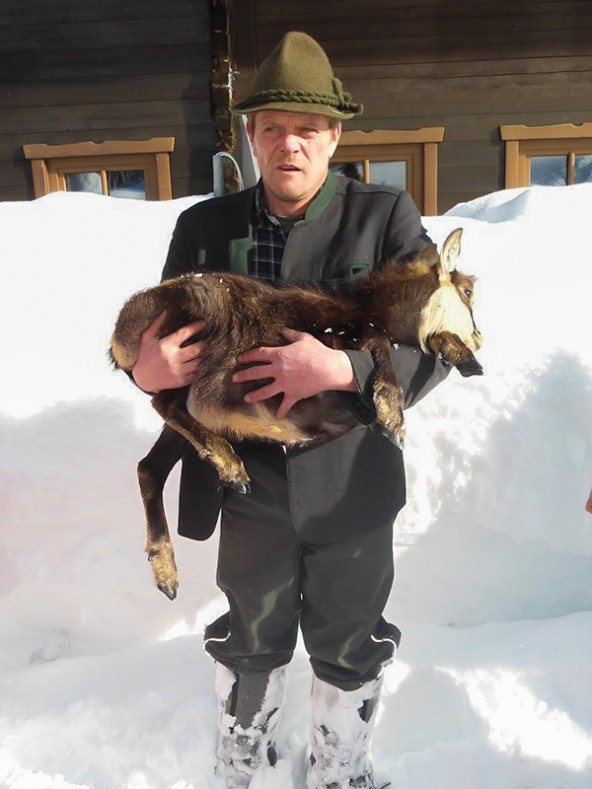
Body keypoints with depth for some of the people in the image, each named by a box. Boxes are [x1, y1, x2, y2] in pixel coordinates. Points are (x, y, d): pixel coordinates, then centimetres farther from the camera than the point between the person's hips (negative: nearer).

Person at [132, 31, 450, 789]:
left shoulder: (385, 217, -9)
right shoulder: (203, 226, -2)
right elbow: (157, 337, 2)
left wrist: (340, 370, -31)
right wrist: (146, 369, -23)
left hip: (349, 487, -1)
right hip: (249, 488, 2)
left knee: (348, 650, 22)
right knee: (249, 647, 24)